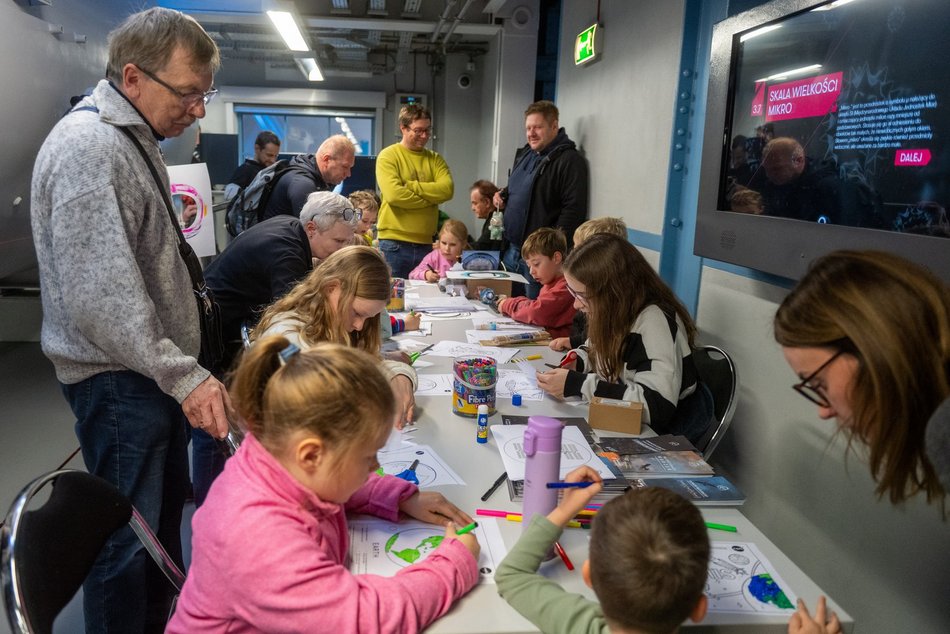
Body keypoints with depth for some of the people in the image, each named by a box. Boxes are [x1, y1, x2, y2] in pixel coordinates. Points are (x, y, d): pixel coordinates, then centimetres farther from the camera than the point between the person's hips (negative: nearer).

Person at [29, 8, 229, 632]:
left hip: (155, 371, 10)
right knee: (129, 539, 3)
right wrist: (183, 375, -26)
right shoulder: (88, 146, -19)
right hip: (119, 378, -10)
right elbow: (100, 296, -26)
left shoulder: (134, 139, 14)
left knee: (168, 510, 21)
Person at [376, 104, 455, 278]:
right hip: (394, 243, -4)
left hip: (425, 243, 4)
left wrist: (410, 186, -12)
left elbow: (448, 189, -6)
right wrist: (430, 198, -7)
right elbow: (393, 194, -16)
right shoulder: (388, 156, -1)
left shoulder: (435, 159, 12)